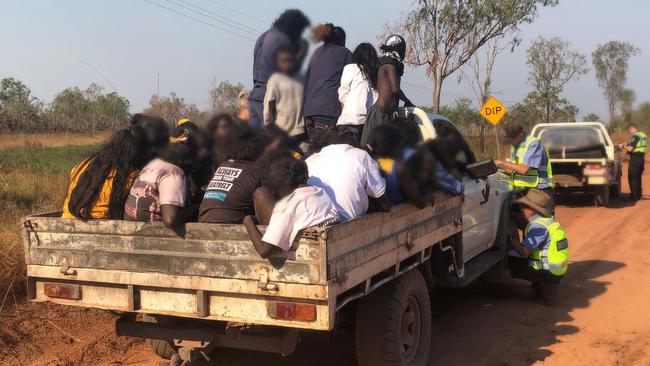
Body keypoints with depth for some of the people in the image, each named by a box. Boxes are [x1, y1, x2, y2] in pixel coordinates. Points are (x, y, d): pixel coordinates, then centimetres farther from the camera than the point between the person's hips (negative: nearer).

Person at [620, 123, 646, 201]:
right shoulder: (644, 135, 14)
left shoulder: (635, 136, -15)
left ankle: (633, 195, -4)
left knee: (632, 177, -3)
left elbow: (630, 149, -21)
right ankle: (639, 195, 20)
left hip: (635, 158, -9)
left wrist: (623, 146, -3)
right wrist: (628, 144, 18)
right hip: (642, 158, 9)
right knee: (638, 177, 15)